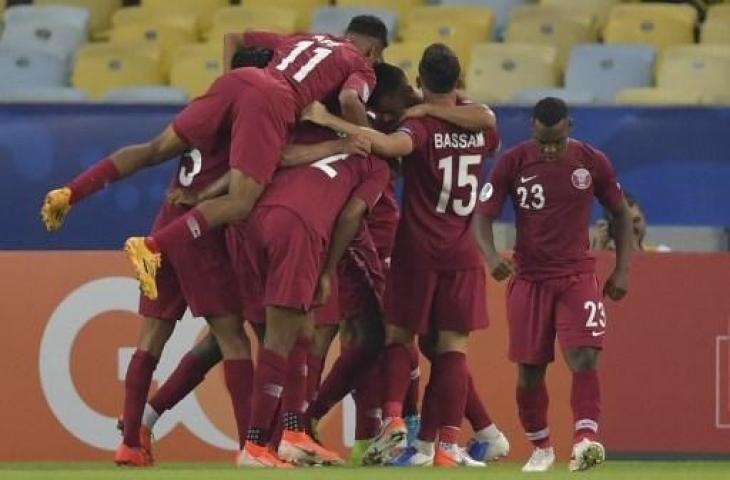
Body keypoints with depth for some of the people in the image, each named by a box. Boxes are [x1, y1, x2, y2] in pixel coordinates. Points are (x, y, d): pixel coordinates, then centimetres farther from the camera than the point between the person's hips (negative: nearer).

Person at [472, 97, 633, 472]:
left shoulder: (593, 162, -4)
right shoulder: (512, 163, -7)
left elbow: (620, 213, 9)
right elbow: (483, 215, -5)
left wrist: (622, 270, 3)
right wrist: (491, 256, -25)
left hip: (578, 275, -1)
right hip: (529, 277, 1)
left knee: (584, 357, -19)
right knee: (529, 368, 4)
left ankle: (585, 439, -28)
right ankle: (541, 448, 21)